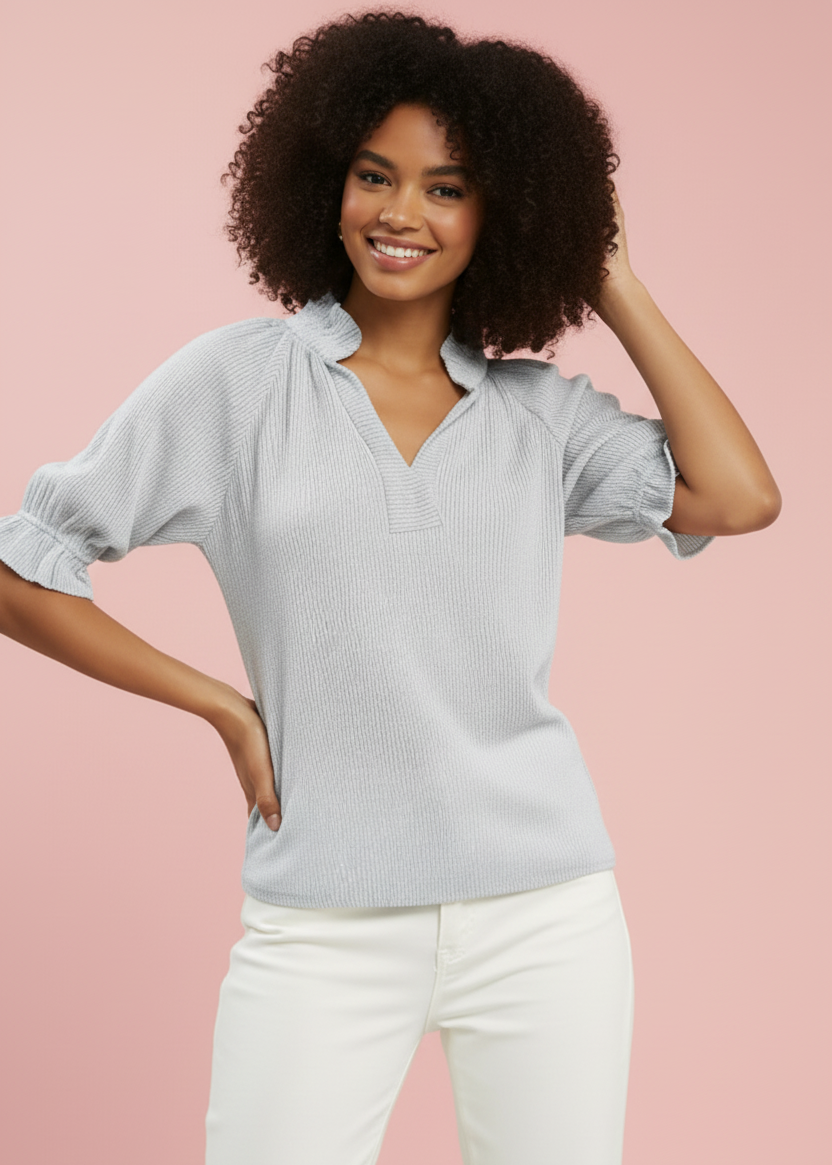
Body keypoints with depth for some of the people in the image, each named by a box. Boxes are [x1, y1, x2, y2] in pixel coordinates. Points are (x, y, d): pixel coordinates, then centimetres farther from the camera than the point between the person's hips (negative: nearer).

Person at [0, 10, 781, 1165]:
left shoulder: (543, 410, 7)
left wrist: (618, 290, 1)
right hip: (322, 928, -2)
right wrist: (222, 705, -1)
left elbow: (738, 498, -7)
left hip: (546, 909, 2)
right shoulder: (237, 380, 1)